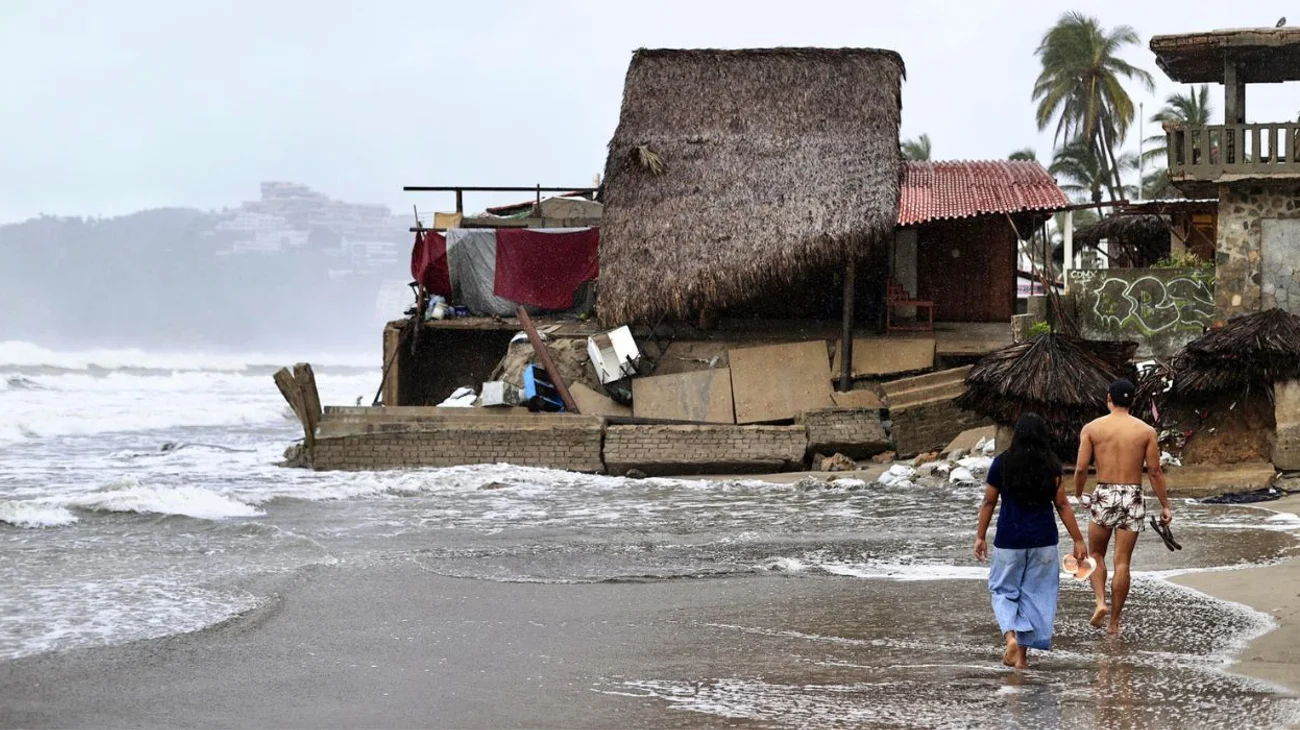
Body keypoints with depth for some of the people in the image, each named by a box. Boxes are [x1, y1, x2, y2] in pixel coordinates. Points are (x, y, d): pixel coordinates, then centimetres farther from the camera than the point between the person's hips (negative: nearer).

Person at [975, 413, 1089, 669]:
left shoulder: (1002, 464, -5)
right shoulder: (1051, 466, -4)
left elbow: (988, 503, 0)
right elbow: (1063, 506, -1)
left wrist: (980, 536, 11)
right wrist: (1078, 540, 6)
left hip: (1009, 540, -1)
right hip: (1044, 541, 1)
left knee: (1004, 591, 13)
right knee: (1036, 594, 11)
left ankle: (1010, 637, -12)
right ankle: (1022, 653, 12)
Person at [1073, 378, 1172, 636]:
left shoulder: (1091, 428, -2)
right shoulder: (1146, 431, -1)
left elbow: (1081, 468, -5)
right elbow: (1155, 472, -2)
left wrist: (1078, 494, 13)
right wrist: (1165, 505, 7)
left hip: (1104, 496, 0)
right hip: (1133, 497, 0)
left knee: (1096, 554, 19)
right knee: (1122, 562, 5)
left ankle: (1100, 602, -2)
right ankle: (1114, 621, 8)